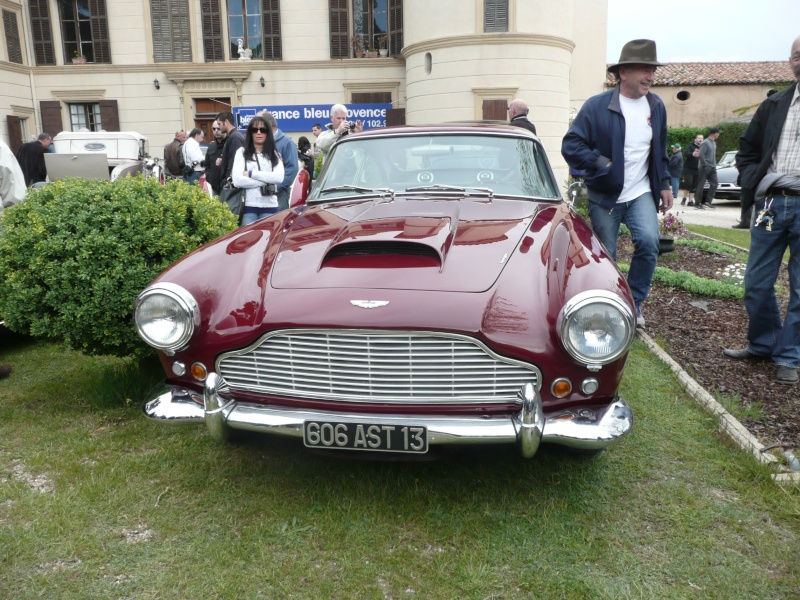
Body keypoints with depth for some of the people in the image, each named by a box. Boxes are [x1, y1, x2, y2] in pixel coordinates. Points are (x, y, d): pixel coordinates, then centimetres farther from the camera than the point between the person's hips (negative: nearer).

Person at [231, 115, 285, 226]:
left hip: (270, 206, 2)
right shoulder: (242, 152, 6)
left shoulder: (274, 154, 13)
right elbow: (237, 180, -8)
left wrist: (251, 174, -8)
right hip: (249, 206, -2)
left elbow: (279, 177, -5)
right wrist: (265, 181, -6)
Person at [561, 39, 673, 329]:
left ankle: (634, 302, 0)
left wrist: (664, 184, 15)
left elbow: (660, 152, 18)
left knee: (649, 241, -20)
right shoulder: (596, 106, -10)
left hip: (641, 193, 3)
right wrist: (602, 164, -20)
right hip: (605, 197, -3)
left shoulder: (656, 106, 7)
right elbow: (571, 146, -15)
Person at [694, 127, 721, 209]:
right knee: (701, 185, -3)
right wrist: (705, 165, -18)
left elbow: (714, 155, 19)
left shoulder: (714, 143, 15)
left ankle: (708, 201, 6)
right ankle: (697, 203, 2)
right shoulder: (705, 142, -10)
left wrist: (714, 165, 12)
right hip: (704, 168, -8)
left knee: (714, 184, 2)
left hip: (712, 168, 8)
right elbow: (701, 155, -17)